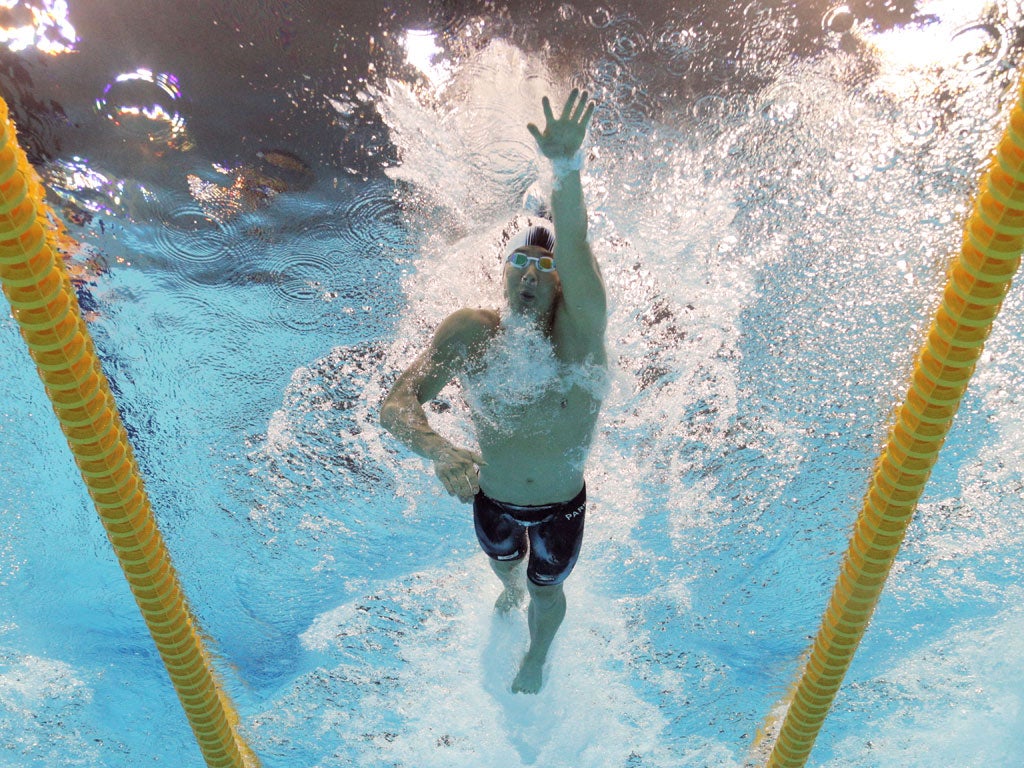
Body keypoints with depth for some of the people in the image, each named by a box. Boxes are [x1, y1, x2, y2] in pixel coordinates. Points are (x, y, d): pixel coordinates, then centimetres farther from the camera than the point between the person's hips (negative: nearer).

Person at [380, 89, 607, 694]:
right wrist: (440, 451, -55)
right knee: (504, 564, 32)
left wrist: (566, 169, -66)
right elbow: (397, 404, -34)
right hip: (493, 497, 1)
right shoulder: (470, 332, -25)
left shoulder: (580, 328, -27)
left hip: (562, 504, -1)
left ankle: (537, 659, 60)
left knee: (547, 589, 24)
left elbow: (576, 248, -48)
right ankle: (512, 590, 72)